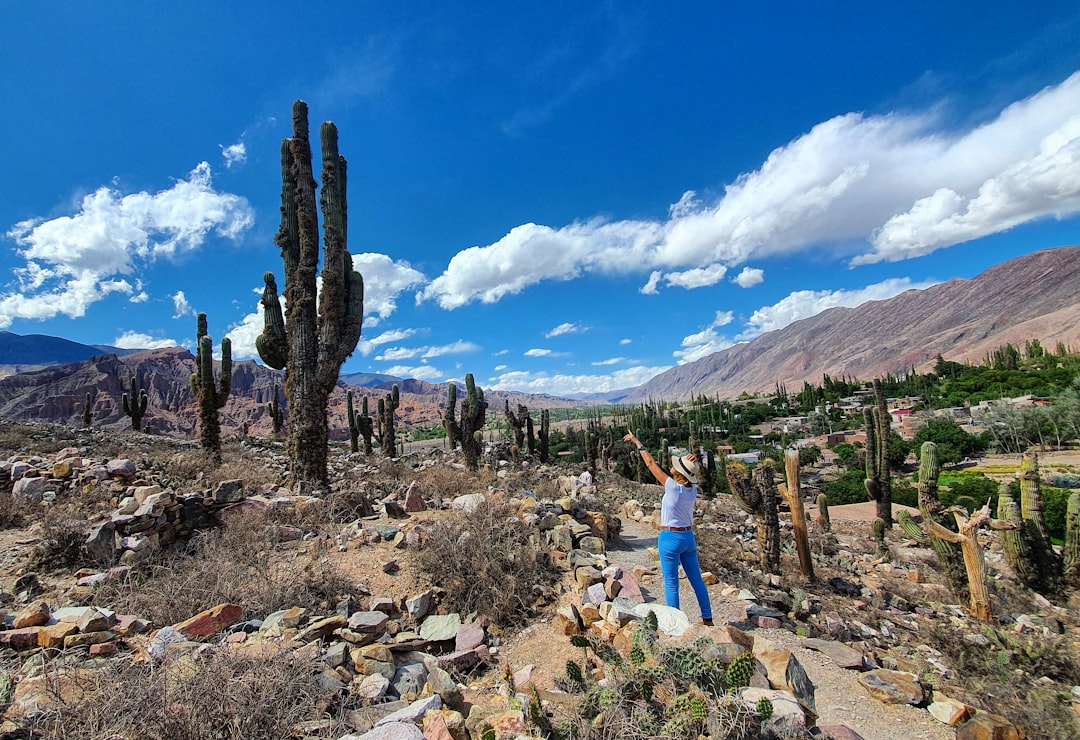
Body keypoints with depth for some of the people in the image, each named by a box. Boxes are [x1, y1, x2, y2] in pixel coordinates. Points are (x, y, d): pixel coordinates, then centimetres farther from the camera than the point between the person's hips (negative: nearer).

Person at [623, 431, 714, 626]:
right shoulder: (693, 490, -5)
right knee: (696, 579, 17)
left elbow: (651, 463, -13)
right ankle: (707, 618, 26)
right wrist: (692, 464, -5)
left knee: (671, 583, 5)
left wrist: (637, 443, -3)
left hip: (670, 538, -6)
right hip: (688, 537, 7)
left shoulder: (672, 487, -20)